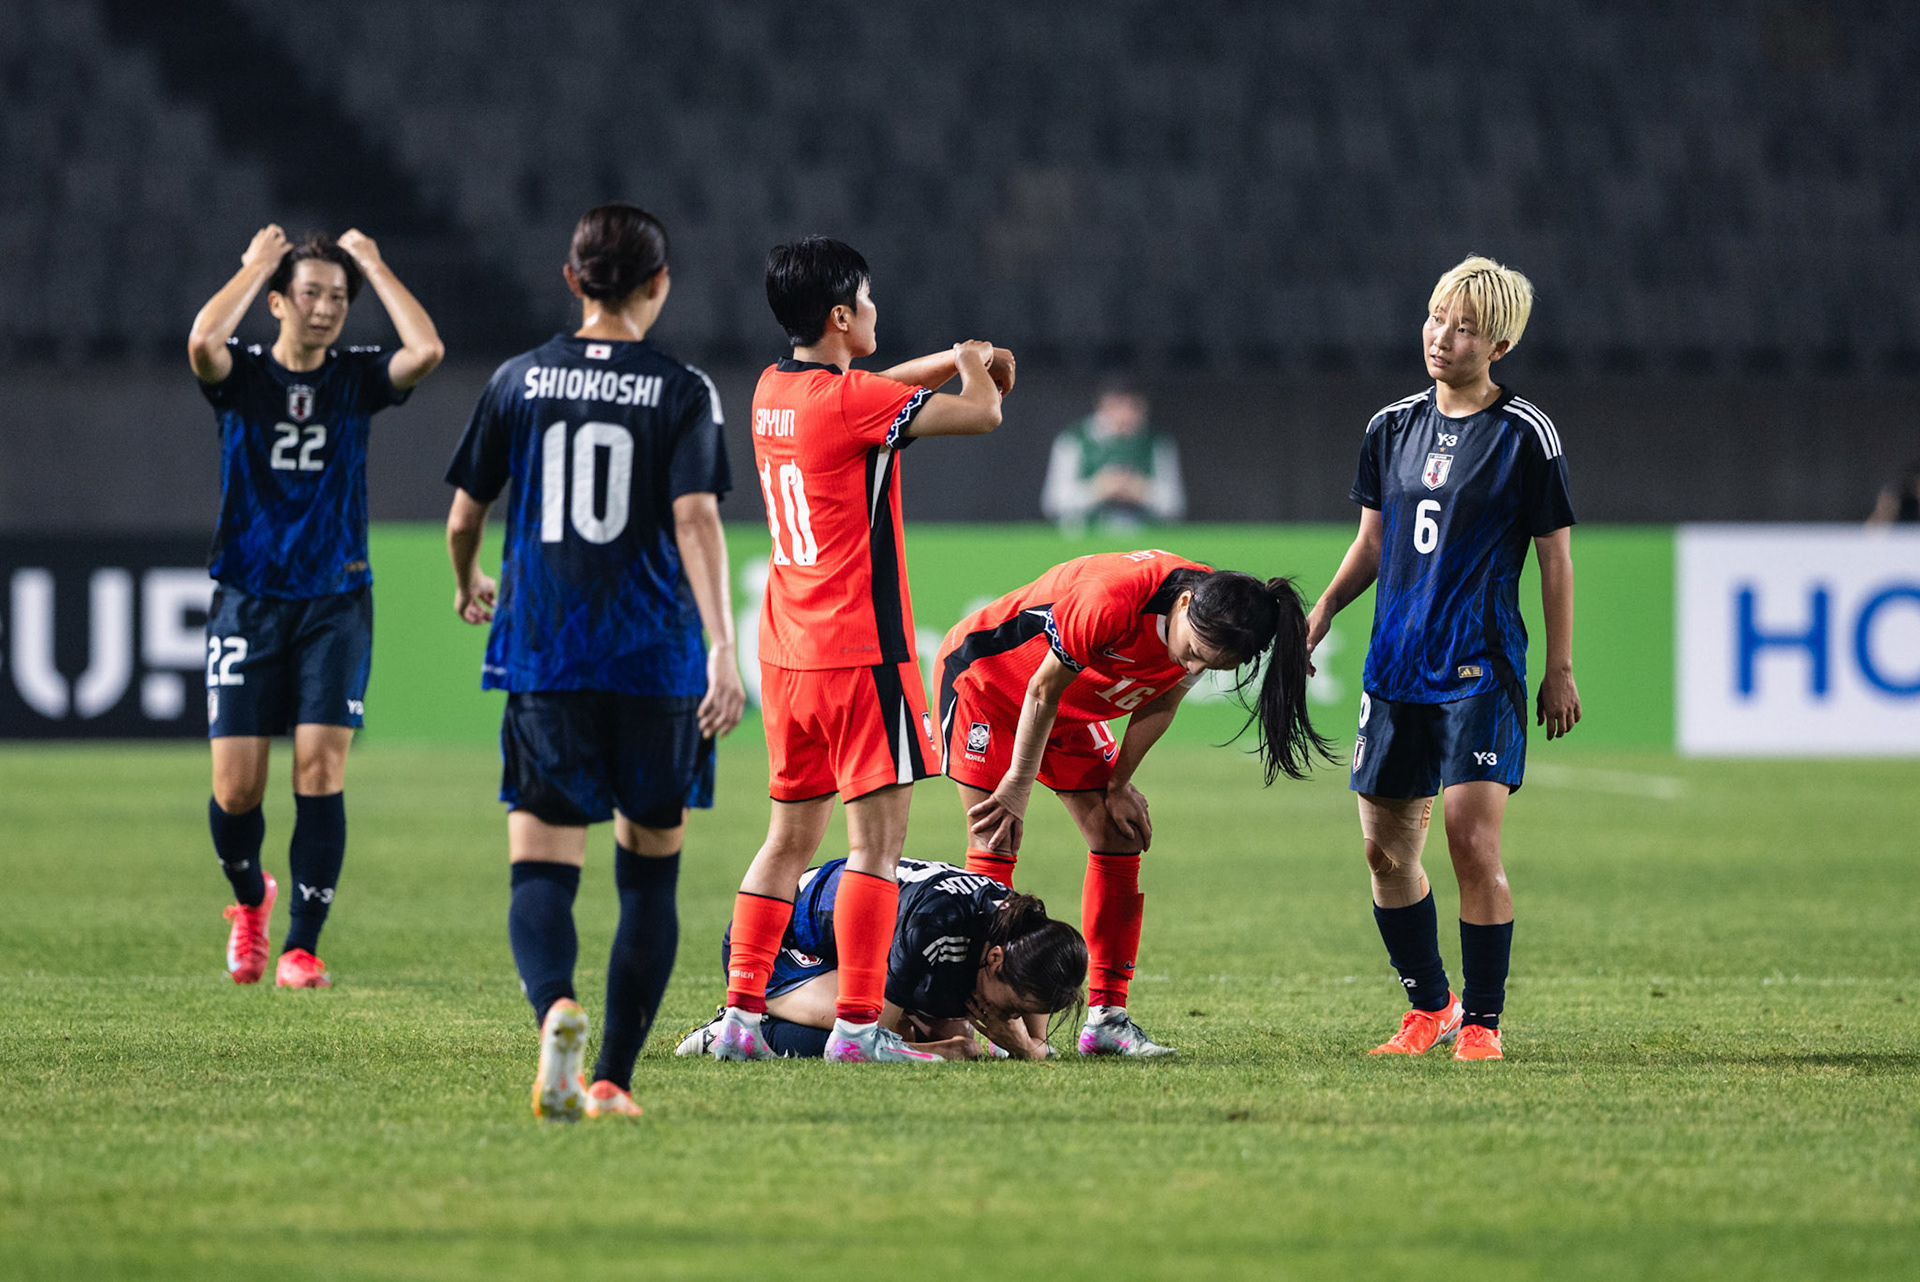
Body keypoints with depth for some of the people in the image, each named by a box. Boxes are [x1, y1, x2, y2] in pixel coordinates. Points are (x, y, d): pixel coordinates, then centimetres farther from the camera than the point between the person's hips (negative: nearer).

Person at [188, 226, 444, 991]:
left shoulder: (356, 378, 3)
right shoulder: (242, 376, -1)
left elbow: (427, 351, -16)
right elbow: (203, 341, -24)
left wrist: (373, 266, -7)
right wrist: (258, 264, -12)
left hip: (335, 603, 1)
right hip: (247, 602, -1)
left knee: (320, 769, -12)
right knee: (236, 789, -4)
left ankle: (301, 949, -6)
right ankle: (250, 900, 28)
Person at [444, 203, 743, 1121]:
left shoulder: (519, 382, 6)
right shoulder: (682, 392, -1)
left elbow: (465, 514, 12)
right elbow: (695, 519, -13)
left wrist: (469, 585, 33)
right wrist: (722, 647, -19)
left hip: (541, 658, 1)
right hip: (656, 664, -1)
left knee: (542, 867, -2)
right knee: (649, 873, 13)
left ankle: (555, 1007, -32)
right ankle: (613, 1078, 10)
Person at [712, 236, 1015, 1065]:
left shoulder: (774, 390, 10)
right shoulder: (851, 400, -14)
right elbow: (982, 413, -11)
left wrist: (951, 362, 24)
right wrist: (972, 370, 11)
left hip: (787, 652, 8)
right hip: (860, 652, -8)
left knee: (791, 836, 13)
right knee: (877, 835, -5)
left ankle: (740, 1014, 11)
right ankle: (858, 1024, -9)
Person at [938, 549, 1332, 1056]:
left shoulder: (1209, 627, -20)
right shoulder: (1110, 601, -39)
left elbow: (1161, 703, -1)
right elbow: (1043, 691, -25)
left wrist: (1118, 785, 1)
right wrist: (1017, 787, -14)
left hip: (1071, 710, 7)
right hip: (982, 674, -7)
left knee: (1120, 837, -2)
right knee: (995, 843, -13)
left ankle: (1106, 1017, 0)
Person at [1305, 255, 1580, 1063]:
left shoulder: (1524, 435, -4)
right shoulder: (1392, 428, 10)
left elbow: (1554, 558, -1)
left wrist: (1560, 670, -2)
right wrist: (1324, 610, 3)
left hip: (1481, 670, -6)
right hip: (1396, 665, 6)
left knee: (1472, 841, -13)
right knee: (1385, 848, 7)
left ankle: (1482, 1022, -3)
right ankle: (1429, 1007, 24)